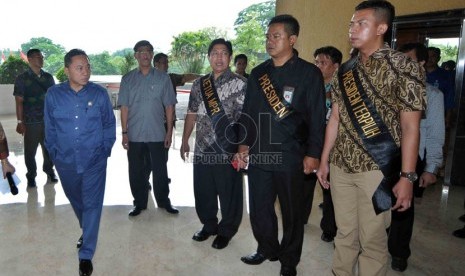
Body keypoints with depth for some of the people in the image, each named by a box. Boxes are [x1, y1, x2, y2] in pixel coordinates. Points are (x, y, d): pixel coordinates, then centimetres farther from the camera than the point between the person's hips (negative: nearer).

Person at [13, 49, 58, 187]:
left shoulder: (48, 77, 7)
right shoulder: (22, 79, -3)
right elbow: (19, 101, -5)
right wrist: (20, 122, -9)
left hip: (49, 120, 3)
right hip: (31, 122, -2)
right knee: (30, 151, 7)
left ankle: (49, 170, 30)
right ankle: (31, 175, 23)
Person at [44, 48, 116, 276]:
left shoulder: (99, 93, -8)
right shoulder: (53, 94, -4)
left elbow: (109, 124, 1)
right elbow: (49, 127, 5)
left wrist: (105, 149, 0)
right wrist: (54, 153, 6)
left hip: (94, 161, -2)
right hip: (65, 162, 3)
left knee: (92, 205, 1)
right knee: (76, 201, 22)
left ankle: (86, 255, 14)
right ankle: (86, 231, 51)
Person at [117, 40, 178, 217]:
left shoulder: (163, 78, 2)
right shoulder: (127, 79, 4)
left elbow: (169, 106, 1)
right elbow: (124, 107, 3)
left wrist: (169, 132, -2)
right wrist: (124, 132, -2)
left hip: (157, 134, -1)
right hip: (135, 135, 1)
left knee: (160, 170, 8)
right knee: (136, 171, 10)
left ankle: (163, 201, 25)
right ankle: (139, 203, 25)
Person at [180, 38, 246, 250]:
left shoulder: (239, 84, -7)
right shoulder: (199, 85, 9)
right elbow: (192, 114, 15)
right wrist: (185, 141, 14)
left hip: (228, 151, -5)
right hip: (202, 150, 5)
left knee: (229, 193, 9)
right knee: (202, 191, 16)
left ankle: (226, 231, 30)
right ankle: (209, 225, 39)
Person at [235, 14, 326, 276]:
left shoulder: (309, 73, -4)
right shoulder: (258, 73, 10)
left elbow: (317, 117, -7)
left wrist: (313, 154, -10)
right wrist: (244, 143, 9)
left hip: (290, 156, -4)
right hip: (258, 153, 5)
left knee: (292, 211, 9)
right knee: (259, 208, 14)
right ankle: (267, 249, 37)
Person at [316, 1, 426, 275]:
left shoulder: (404, 67, -7)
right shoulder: (344, 71, 9)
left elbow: (410, 127, -10)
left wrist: (407, 177, -15)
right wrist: (324, 160, 11)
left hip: (376, 168, -5)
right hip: (340, 166, 5)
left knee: (372, 239, 6)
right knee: (345, 233, 16)